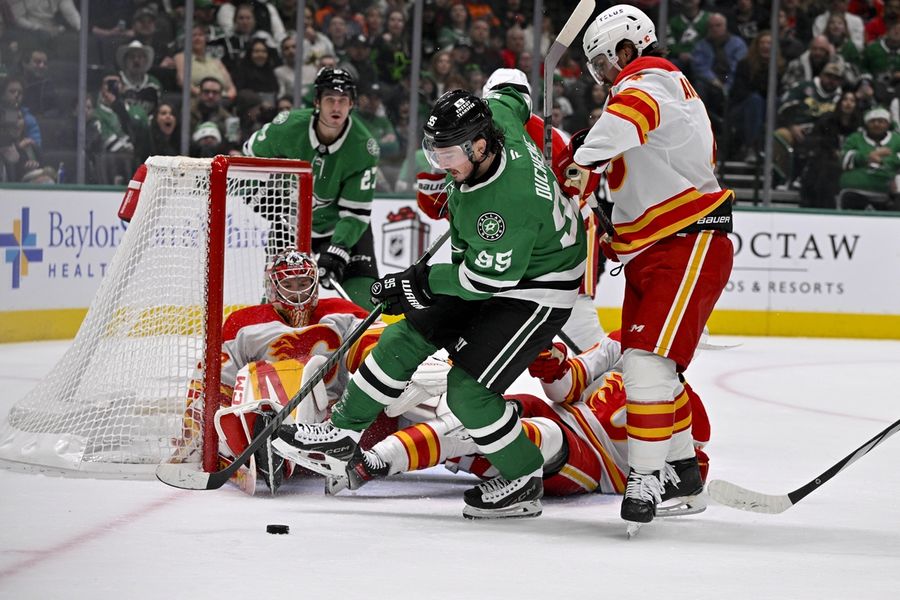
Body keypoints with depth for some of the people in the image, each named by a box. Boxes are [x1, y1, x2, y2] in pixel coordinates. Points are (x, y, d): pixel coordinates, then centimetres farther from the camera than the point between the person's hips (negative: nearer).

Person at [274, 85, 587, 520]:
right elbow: (509, 97, 11)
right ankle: (342, 432, 19)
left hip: (536, 291, -9)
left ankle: (523, 482, 5)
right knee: (406, 338, 8)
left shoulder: (511, 199, -38)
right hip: (489, 264, 10)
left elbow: (490, 277, -28)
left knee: (468, 388, -14)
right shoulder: (493, 120, -15)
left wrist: (422, 281, -19)